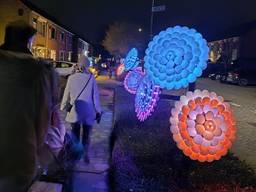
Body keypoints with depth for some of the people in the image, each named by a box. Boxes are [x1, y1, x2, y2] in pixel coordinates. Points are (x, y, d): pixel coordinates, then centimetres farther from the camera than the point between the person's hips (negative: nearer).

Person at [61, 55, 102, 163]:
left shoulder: (71, 78, -6)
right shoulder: (91, 78, -9)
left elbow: (66, 95, 2)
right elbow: (95, 96, -6)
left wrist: (62, 108, 16)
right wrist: (98, 112, 2)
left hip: (74, 112, 1)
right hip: (88, 112, 0)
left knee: (75, 135, 16)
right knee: (86, 135, 16)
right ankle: (85, 155, 21)